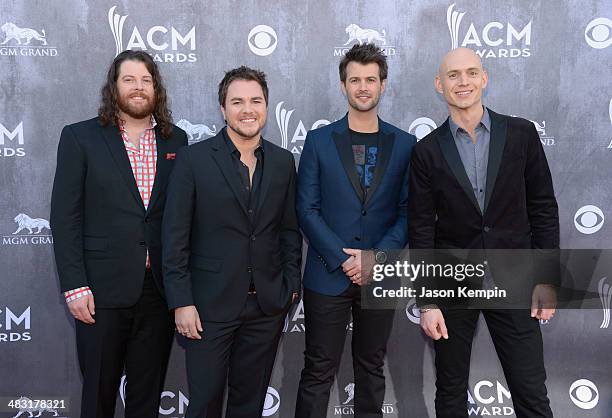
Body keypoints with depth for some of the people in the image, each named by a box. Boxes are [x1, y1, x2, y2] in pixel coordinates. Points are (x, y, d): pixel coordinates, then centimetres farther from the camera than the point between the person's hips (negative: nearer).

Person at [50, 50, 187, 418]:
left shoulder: (176, 140, 8)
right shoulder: (80, 137, 0)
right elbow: (65, 217, -3)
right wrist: (75, 286, -10)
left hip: (160, 289, 2)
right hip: (103, 290, -2)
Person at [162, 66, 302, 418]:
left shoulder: (283, 161, 5)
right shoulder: (194, 159, -6)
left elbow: (290, 229, 10)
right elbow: (175, 237, -7)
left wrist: (290, 286, 4)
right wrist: (181, 302, -10)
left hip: (267, 306, 3)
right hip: (211, 304, -3)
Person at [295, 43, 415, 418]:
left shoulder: (405, 144, 5)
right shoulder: (319, 140, 2)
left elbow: (407, 212, 2)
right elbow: (307, 209, -3)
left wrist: (377, 257, -11)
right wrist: (343, 259, -11)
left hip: (381, 276, 2)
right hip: (327, 275, -1)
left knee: (372, 367, 14)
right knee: (319, 371, 5)